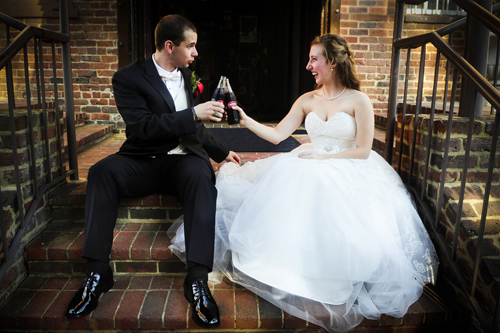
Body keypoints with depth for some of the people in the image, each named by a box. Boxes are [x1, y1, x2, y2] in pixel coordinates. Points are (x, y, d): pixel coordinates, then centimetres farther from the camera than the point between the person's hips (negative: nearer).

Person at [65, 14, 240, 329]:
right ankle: (98, 271, -22)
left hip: (184, 158, 2)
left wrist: (222, 152, 24)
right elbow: (143, 128, -17)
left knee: (201, 177, -34)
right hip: (144, 161, -2)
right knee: (102, 171, -31)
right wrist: (193, 114, -20)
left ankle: (197, 279, -34)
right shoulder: (129, 78, -2)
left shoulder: (185, 74, 16)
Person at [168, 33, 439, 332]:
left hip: (349, 171, -4)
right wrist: (246, 120, -7)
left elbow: (363, 151, -6)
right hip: (312, 168, 5)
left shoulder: (358, 100, -3)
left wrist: (323, 157, -13)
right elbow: (278, 135, 4)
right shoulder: (307, 100, 10)